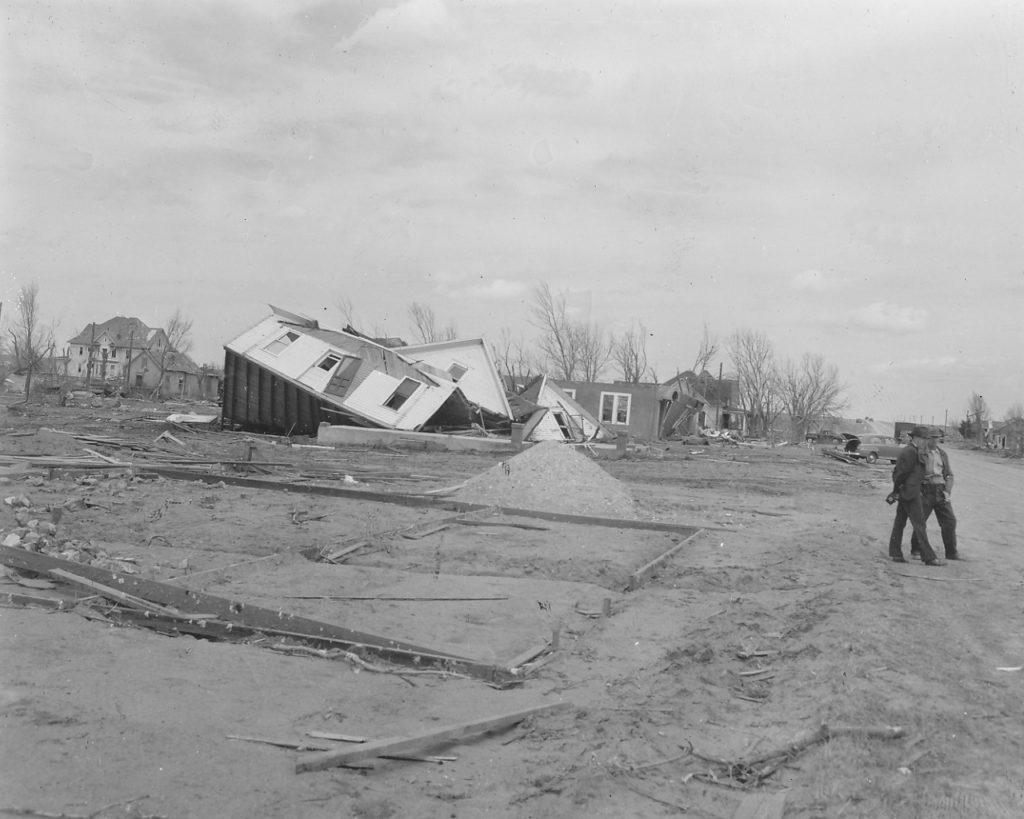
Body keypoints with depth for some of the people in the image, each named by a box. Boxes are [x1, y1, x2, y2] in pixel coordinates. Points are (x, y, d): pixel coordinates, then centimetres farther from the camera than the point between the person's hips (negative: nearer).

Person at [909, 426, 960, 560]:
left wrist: (948, 491, 2)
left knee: (950, 521, 2)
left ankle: (951, 552, 12)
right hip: (925, 491, -4)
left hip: (940, 491, 5)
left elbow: (949, 475, 15)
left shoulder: (942, 454, 11)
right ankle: (915, 550, 14)